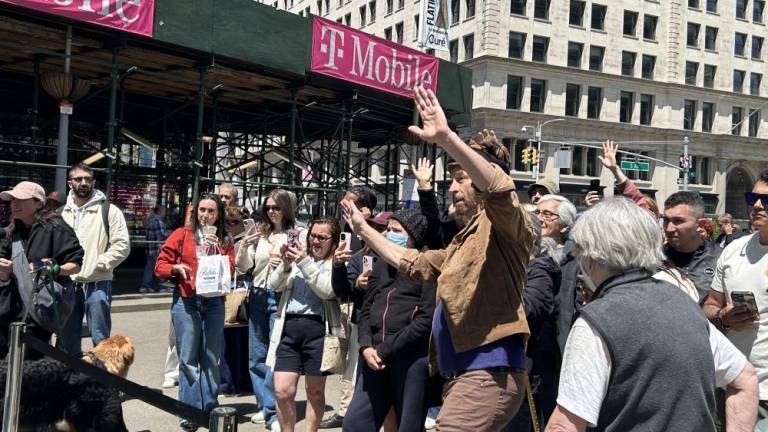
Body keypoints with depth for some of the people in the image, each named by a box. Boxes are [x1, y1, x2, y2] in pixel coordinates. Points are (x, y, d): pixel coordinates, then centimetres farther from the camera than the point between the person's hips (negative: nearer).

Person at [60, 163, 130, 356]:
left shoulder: (109, 210, -3)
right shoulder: (62, 212, 12)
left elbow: (122, 245, -8)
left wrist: (98, 263, -15)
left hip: (97, 285, -5)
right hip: (68, 284, 5)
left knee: (101, 342, -1)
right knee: (69, 342, 14)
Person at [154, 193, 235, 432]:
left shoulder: (225, 241, 13)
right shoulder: (182, 235, 6)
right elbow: (160, 265, 5)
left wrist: (217, 249, -13)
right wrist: (176, 268, -13)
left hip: (214, 302, 2)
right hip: (185, 301, -2)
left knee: (212, 359, 4)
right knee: (188, 359, -2)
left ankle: (209, 409, 14)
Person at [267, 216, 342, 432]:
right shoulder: (298, 255, 14)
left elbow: (327, 291, -14)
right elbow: (273, 286, 8)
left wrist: (305, 263, -17)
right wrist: (285, 265, -9)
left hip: (317, 328, -3)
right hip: (289, 326, 3)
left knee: (315, 391, 10)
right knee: (282, 391, -1)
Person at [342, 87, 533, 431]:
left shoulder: (502, 227, -6)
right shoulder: (463, 241, 23)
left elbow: (499, 188, -29)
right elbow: (412, 263, 33)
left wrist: (446, 138, -37)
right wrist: (364, 230, 35)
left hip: (489, 373, -11)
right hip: (462, 374, 11)